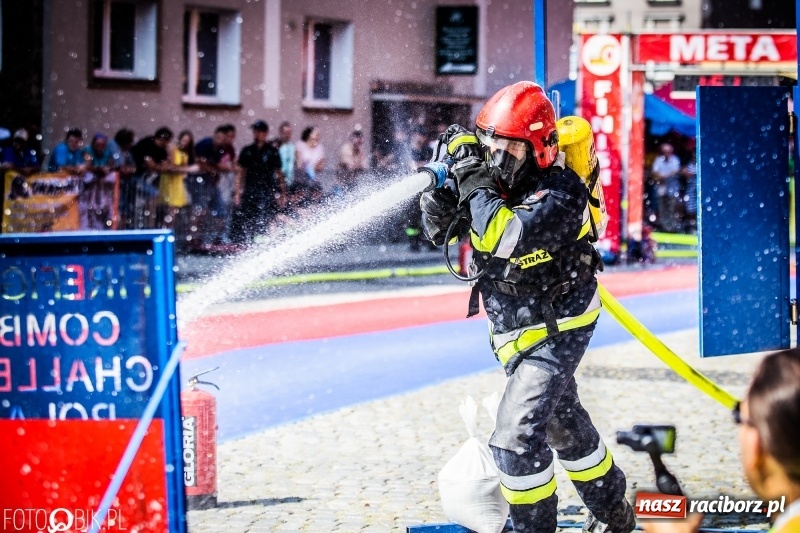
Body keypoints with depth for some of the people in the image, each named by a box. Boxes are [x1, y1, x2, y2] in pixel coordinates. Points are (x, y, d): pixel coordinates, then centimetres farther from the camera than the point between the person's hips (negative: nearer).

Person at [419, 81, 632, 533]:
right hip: (516, 331, 9)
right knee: (564, 423, 24)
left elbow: (505, 239, -43)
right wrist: (441, 189, -21)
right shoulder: (495, 181, -6)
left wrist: (472, 179, -36)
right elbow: (441, 231, -1)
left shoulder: (560, 193, -27)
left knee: (516, 437, -18)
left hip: (557, 331, -9)